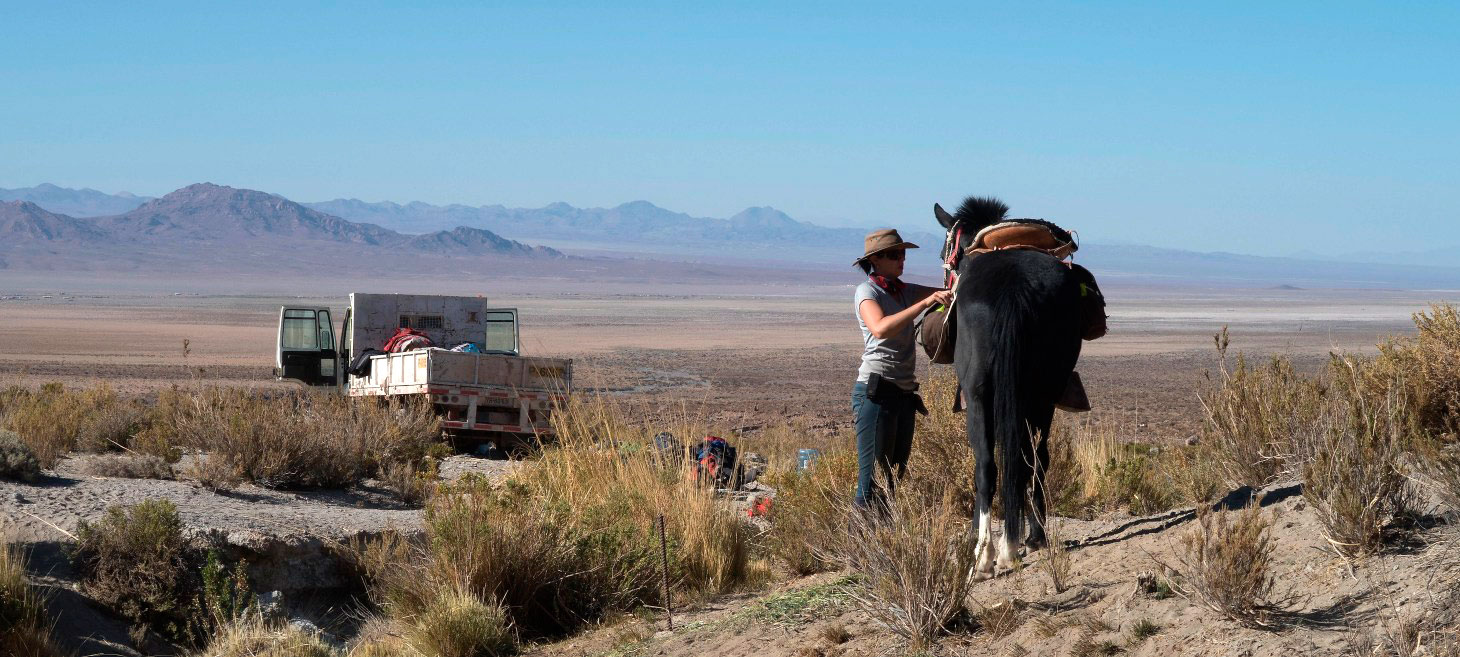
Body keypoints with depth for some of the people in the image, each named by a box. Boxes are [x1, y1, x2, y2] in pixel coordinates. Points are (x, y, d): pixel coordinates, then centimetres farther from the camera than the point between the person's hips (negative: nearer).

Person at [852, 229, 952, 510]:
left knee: (897, 472, 9)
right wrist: (926, 302, -30)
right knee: (875, 476, -10)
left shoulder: (906, 291, 15)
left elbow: (952, 291, 10)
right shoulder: (867, 291, -6)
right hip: (877, 390, -8)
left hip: (905, 391, 8)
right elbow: (880, 329, -26)